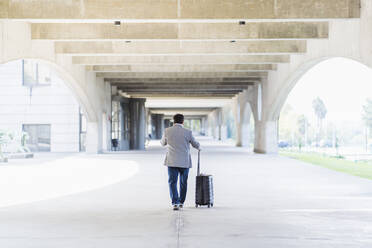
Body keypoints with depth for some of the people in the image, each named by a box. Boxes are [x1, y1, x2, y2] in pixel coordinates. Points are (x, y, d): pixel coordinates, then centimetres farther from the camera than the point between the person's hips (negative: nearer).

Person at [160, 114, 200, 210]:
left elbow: (163, 143, 15)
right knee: (183, 183, 16)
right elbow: (195, 144, 9)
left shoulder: (167, 131, -2)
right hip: (185, 162, 0)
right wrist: (198, 147, 34)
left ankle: (175, 203, -12)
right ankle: (181, 202, 25)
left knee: (172, 182, 2)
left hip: (172, 162, 0)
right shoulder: (187, 132, -5)